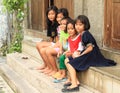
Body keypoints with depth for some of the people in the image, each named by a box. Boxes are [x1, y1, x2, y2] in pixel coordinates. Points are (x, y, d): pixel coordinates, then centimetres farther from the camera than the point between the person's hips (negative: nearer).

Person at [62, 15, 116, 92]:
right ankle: (76, 81, 4)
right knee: (67, 60, 10)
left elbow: (90, 48, -20)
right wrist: (78, 53, 3)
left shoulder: (86, 34, -16)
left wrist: (80, 55, -13)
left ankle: (74, 85, -17)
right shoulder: (82, 34, 12)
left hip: (92, 56, -10)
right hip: (87, 55, 10)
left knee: (70, 63, -16)